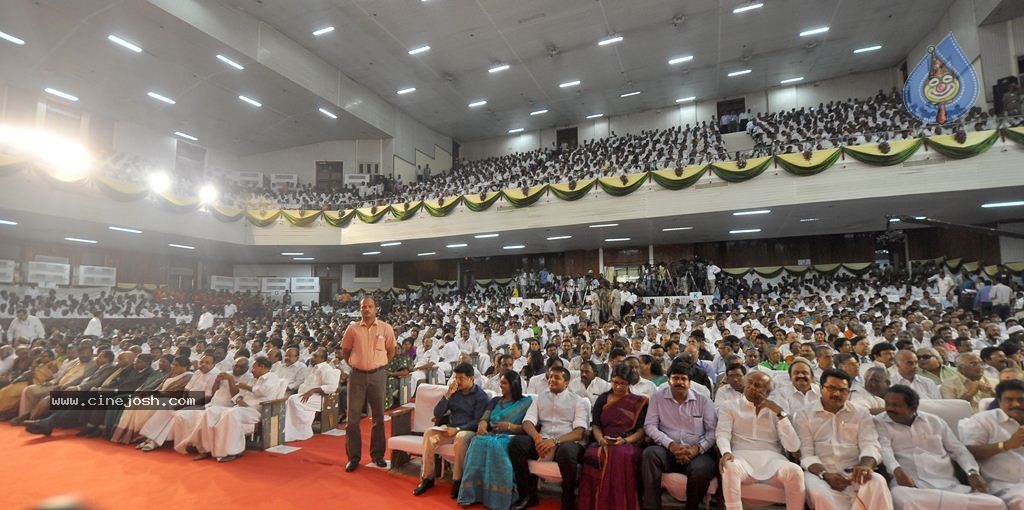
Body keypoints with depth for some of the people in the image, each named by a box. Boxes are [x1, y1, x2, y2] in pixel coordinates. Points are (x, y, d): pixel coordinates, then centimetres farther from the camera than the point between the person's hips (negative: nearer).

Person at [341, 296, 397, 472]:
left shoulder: (386, 328, -2)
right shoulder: (352, 329, 0)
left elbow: (391, 350, 8)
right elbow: (345, 351, 12)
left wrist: (380, 365, 7)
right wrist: (354, 364, 7)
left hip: (378, 375, 0)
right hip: (357, 375, 0)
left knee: (378, 416, 9)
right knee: (353, 417, 3)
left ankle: (377, 454, 23)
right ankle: (353, 456, 16)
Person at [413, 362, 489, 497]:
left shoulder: (480, 395, -6)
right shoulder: (454, 391, 8)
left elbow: (478, 422, -12)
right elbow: (437, 413, 2)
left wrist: (458, 429, -22)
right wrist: (448, 395, -10)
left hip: (469, 430, -4)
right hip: (451, 429, 5)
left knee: (461, 437, -38)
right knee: (429, 433, -23)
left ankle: (457, 480, -24)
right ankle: (427, 477, -14)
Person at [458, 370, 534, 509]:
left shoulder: (526, 402, 9)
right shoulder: (495, 400, 25)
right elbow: (485, 418, 11)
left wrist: (509, 426, -13)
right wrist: (482, 424, -13)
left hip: (510, 437, -4)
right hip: (491, 435, 4)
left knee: (496, 445, -38)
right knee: (478, 441, -31)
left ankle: (496, 497, -33)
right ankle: (473, 493, -31)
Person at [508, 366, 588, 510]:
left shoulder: (578, 400, 5)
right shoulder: (540, 397, 15)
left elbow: (579, 431, -6)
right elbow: (528, 421, 4)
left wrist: (556, 441, -22)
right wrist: (537, 438, -18)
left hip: (566, 442, -3)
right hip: (542, 440, 3)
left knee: (566, 452, -38)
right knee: (516, 442, -23)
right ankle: (528, 494, -6)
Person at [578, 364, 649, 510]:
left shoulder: (639, 402, 9)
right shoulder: (602, 399, 15)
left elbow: (641, 430, 3)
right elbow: (595, 425, 12)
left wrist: (625, 440, -15)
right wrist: (600, 439, -10)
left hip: (629, 444, -1)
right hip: (604, 443, 2)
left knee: (622, 456, -39)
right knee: (593, 455, -35)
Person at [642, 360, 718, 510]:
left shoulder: (703, 401, 7)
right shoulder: (658, 397, 5)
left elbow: (713, 430, 3)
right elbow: (649, 426, -1)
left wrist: (698, 448, -15)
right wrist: (670, 444, -16)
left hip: (697, 452, 0)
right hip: (668, 451, 0)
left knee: (701, 470, -33)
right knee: (649, 453, -31)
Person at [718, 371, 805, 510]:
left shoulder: (776, 411, 16)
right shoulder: (730, 407, 12)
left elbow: (793, 447, 4)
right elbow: (722, 434, -3)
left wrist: (781, 413, -4)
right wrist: (726, 452, -25)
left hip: (771, 459, 2)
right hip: (742, 456, -2)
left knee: (795, 471, -31)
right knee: (730, 467, -37)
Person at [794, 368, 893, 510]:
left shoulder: (861, 414, 15)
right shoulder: (804, 416, 7)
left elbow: (870, 445, 0)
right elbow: (806, 454, -1)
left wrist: (866, 465, -23)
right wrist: (825, 475, -20)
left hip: (854, 472, 2)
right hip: (820, 473, -2)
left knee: (877, 482, -31)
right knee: (818, 493, -35)